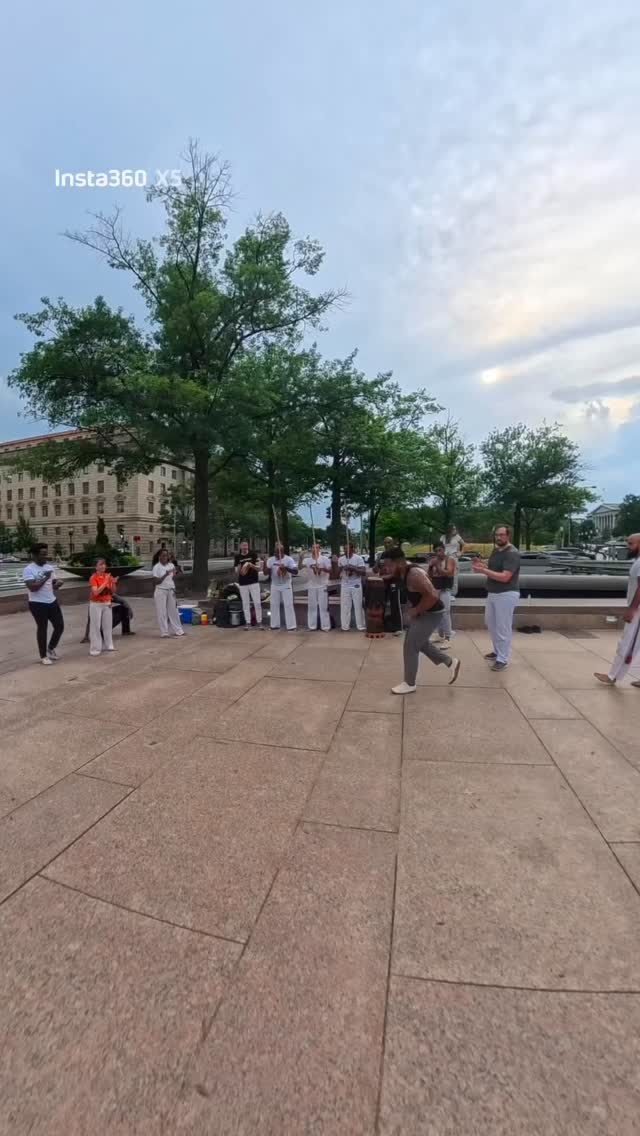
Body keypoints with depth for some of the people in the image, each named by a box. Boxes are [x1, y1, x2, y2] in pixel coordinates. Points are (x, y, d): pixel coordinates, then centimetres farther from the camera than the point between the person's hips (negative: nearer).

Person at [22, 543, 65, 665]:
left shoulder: (50, 567, 8)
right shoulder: (28, 569, -12)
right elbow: (32, 587, -21)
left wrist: (57, 583, -8)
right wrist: (45, 578, -22)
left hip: (52, 601, 6)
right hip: (38, 604, -6)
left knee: (60, 626, 8)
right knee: (42, 629, 4)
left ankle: (51, 649, 31)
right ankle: (43, 656, 18)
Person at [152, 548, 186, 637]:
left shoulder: (171, 565, 6)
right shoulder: (157, 567, -5)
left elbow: (173, 579, 10)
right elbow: (157, 581, -12)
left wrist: (174, 573, -9)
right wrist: (165, 574, -22)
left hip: (171, 591, 4)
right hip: (161, 591, -4)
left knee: (173, 610, 9)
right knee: (162, 612, 0)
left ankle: (177, 630, 16)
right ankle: (164, 632, 5)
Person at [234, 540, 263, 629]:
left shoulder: (253, 554, -1)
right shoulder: (237, 556, 4)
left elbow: (259, 568, -2)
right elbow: (236, 573, 4)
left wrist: (251, 565, -21)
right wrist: (239, 569, -19)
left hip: (254, 582, -1)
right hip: (242, 583, 2)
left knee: (257, 603, -1)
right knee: (245, 603, 6)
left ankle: (259, 622, 8)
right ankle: (248, 622, 13)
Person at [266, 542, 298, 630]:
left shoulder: (289, 559, -13)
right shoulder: (270, 560, -1)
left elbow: (296, 572, -21)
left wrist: (286, 568, -37)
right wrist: (267, 569, -24)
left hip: (286, 585, -4)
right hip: (274, 585, 4)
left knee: (288, 605, -5)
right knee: (274, 605, 7)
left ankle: (291, 626, -2)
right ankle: (275, 625, 17)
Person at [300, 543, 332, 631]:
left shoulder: (325, 559, -3)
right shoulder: (307, 560, 3)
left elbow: (331, 570, -7)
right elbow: (300, 567, -13)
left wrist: (322, 568, -24)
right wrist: (301, 558, -30)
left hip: (322, 586, -2)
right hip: (311, 586, 3)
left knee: (323, 606, 0)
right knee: (311, 606, 8)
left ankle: (325, 626, 6)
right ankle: (312, 626, 16)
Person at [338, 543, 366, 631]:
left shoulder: (358, 558, -7)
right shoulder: (341, 559, 5)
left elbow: (364, 572, -13)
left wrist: (353, 568, -23)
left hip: (356, 585, -3)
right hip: (345, 586, 3)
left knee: (358, 606, 2)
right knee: (345, 606, 4)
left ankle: (361, 626, 10)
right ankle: (345, 626, 12)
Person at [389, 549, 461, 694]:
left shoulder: (413, 574, -29)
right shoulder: (406, 572, 2)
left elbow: (432, 596, -34)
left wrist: (416, 610, -23)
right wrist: (413, 607, 7)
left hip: (431, 614, -10)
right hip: (423, 612, 10)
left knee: (410, 646, -5)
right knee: (420, 642, 22)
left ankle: (409, 684, 11)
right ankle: (451, 662, 35)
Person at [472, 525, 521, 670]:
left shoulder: (512, 553, -18)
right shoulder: (496, 551, 11)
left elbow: (504, 577, -25)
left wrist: (482, 570, -26)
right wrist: (482, 564, -2)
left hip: (506, 595, -9)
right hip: (492, 593, 9)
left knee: (503, 628, -1)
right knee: (490, 624, 19)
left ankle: (503, 659, 11)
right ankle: (497, 652, 35)